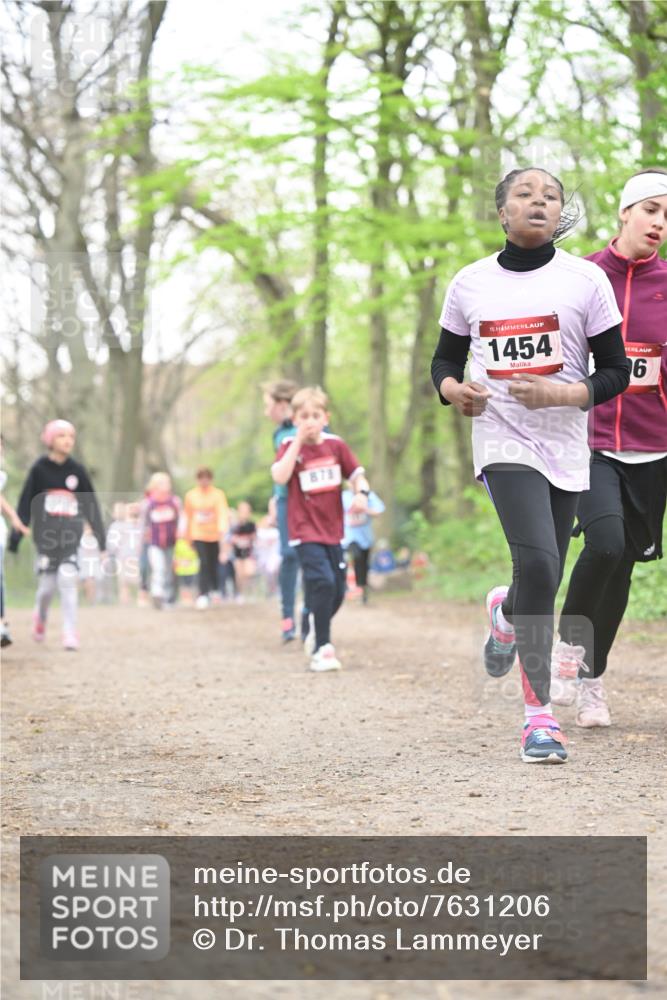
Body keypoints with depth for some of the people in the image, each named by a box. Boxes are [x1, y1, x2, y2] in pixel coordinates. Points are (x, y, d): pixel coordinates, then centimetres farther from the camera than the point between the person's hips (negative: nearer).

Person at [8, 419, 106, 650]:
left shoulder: (77, 470, 5)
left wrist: (100, 537, 8)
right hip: (46, 534, -1)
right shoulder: (39, 469, 1)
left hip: (71, 535, 1)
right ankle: (40, 616, 33)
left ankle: (70, 633, -7)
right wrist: (16, 535, 0)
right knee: (47, 584, 0)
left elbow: (91, 505, 9)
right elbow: (25, 503, 3)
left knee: (68, 579, -14)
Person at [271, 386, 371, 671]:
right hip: (305, 531, -5)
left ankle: (314, 634, 37)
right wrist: (299, 441, -23)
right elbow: (280, 476, -23)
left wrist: (361, 493, -15)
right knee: (322, 583, -21)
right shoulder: (290, 446, -5)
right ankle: (321, 649, -14)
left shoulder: (335, 444, 4)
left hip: (332, 530, 5)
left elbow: (356, 474, 7)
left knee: (337, 591, 10)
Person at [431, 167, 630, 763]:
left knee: (543, 581, 8)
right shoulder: (470, 284, 6)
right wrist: (453, 389, -5)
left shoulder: (585, 280, 1)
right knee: (538, 564, -21)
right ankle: (538, 711, -11)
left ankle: (506, 612, 47)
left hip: (565, 446, 2)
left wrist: (562, 393, -16)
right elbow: (445, 358, 18)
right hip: (503, 441, -2)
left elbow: (616, 371, 2)